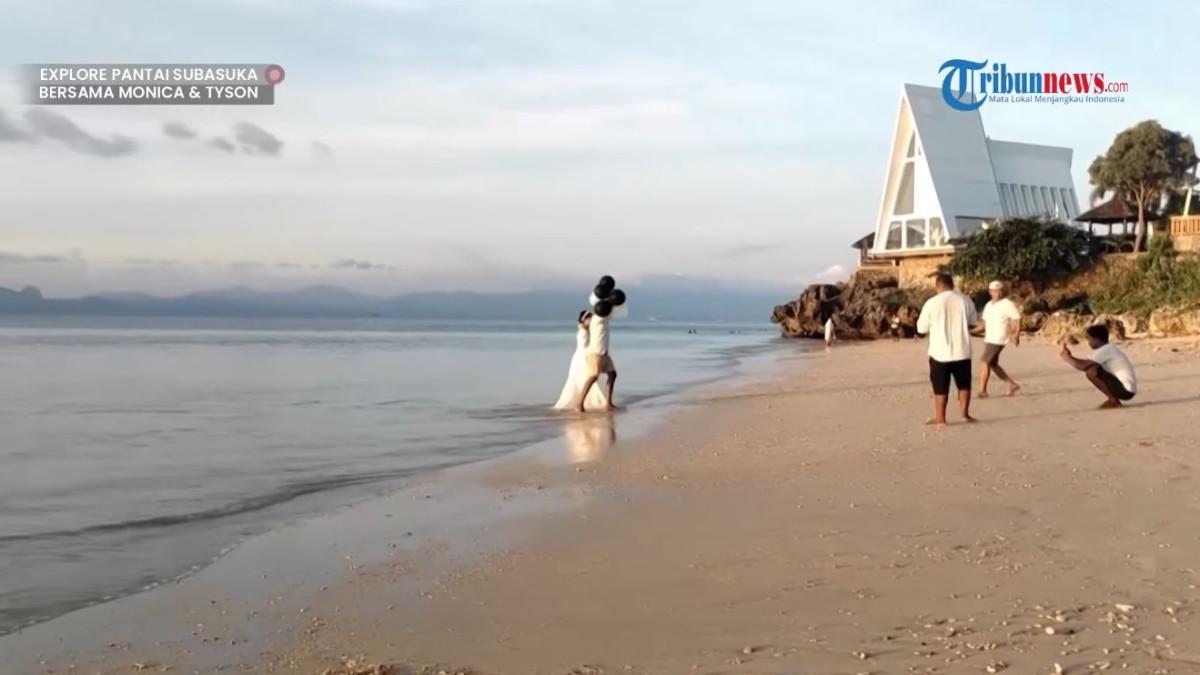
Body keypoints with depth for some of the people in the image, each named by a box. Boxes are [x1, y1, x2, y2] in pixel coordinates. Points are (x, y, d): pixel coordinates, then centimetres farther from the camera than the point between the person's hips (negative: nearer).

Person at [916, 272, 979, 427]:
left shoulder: (932, 303, -10)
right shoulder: (965, 300, -1)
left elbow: (921, 329, -3)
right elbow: (974, 321, 14)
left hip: (940, 352, -2)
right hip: (962, 351, 3)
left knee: (941, 387, 7)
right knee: (964, 384, 18)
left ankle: (940, 418, 10)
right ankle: (965, 413, 21)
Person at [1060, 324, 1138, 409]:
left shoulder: (1104, 350, -16)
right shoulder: (1108, 349, 14)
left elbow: (1083, 366, -22)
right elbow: (1087, 363, 20)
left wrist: (1068, 358, -6)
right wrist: (1070, 357, 10)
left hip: (1126, 390, -10)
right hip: (1125, 389, 10)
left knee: (1091, 372, -21)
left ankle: (1113, 401, -8)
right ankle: (1113, 399, 13)